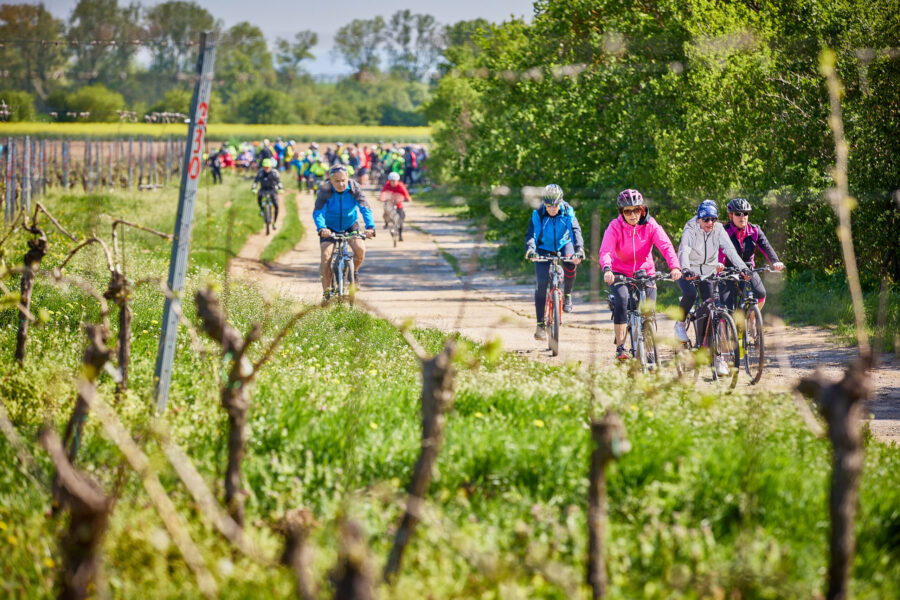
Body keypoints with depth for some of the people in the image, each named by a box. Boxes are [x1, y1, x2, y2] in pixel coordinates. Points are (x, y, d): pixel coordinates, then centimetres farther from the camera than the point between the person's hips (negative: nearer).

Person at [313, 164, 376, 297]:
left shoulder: (355, 188, -21)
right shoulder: (325, 190, -24)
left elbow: (365, 208, -29)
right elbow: (318, 212, -32)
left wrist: (370, 226, -46)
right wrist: (321, 228, -52)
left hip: (350, 225, 1)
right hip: (330, 227, -1)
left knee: (360, 249, -22)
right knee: (326, 255, -18)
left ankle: (354, 271, 10)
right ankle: (326, 290, -4)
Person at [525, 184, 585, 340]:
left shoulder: (568, 212, -20)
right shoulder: (538, 214, -21)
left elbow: (575, 231, -30)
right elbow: (531, 234, -29)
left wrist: (579, 249, -47)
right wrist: (530, 250, -50)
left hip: (563, 245, 1)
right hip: (544, 248, -1)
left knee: (570, 265, -31)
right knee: (542, 284, -13)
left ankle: (567, 294, -1)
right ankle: (540, 324, -8)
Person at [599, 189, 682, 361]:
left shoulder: (650, 225, -11)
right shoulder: (615, 227, -15)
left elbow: (666, 246, -23)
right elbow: (606, 251, -28)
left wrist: (675, 266, -42)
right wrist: (607, 269, -49)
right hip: (620, 273, -2)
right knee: (621, 299, -30)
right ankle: (620, 347, -26)